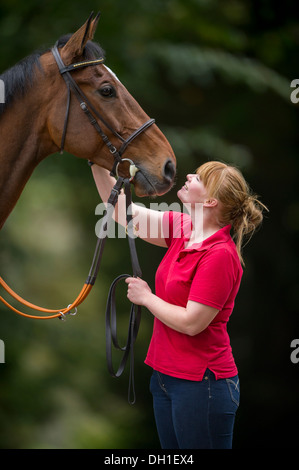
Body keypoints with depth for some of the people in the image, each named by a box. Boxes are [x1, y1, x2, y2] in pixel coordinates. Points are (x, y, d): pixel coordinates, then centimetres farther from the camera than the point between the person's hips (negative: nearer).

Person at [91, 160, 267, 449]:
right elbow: (123, 211, 10)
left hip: (200, 382, -8)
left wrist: (146, 298, -9)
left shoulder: (221, 254, -21)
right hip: (166, 374, 8)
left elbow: (191, 323, -22)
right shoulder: (181, 228, 4)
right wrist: (96, 163, 3)